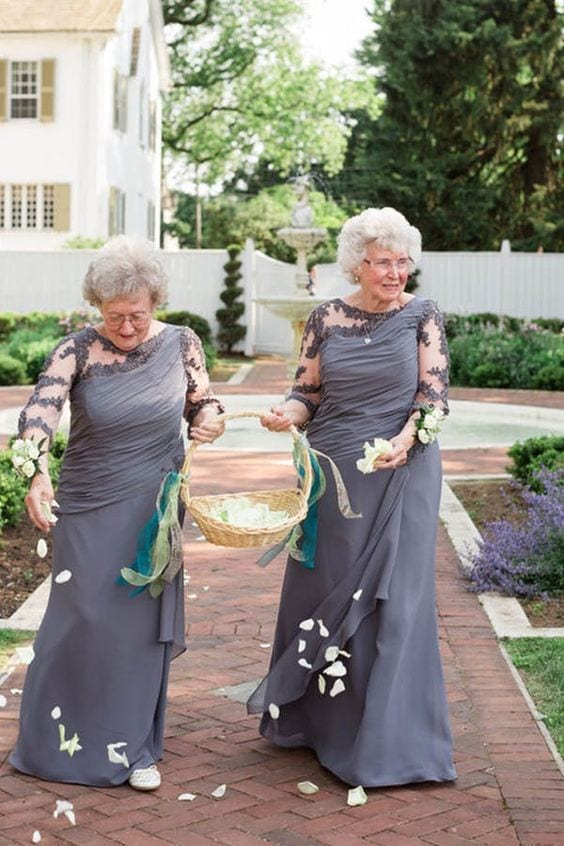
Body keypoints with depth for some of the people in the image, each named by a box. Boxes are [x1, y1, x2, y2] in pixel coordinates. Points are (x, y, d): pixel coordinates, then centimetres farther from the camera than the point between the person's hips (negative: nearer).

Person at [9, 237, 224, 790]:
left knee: (143, 625, 7)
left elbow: (201, 402, 11)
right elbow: (39, 411, -26)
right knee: (82, 621, 2)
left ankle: (133, 746, 20)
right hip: (89, 510, -2)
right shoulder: (77, 351, -12)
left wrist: (209, 420, -13)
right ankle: (62, 741, 19)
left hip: (155, 511, 2)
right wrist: (37, 473, -44)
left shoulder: (180, 343, -3)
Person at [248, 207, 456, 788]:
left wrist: (403, 440, -24)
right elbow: (308, 394, 5)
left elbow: (434, 393, -7)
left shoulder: (422, 317, -1)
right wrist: (285, 415, -17)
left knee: (390, 597, -1)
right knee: (319, 587, 10)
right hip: (331, 473, 3)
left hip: (400, 476, -2)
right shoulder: (325, 319, 4)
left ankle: (386, 739, 9)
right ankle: (314, 717, 28)